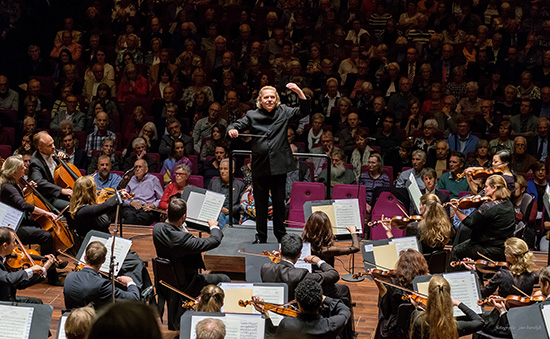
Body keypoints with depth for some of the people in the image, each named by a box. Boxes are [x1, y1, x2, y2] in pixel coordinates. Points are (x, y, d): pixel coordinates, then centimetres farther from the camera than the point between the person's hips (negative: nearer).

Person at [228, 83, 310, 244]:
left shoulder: (283, 112, 6)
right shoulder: (252, 115, 4)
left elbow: (304, 111, 2)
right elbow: (237, 125, 2)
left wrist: (299, 92, -12)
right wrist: (232, 130, -23)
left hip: (279, 164, 0)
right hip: (259, 164, 0)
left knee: (279, 201, 8)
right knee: (260, 202, 7)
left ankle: (280, 234, 22)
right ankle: (261, 235, 18)